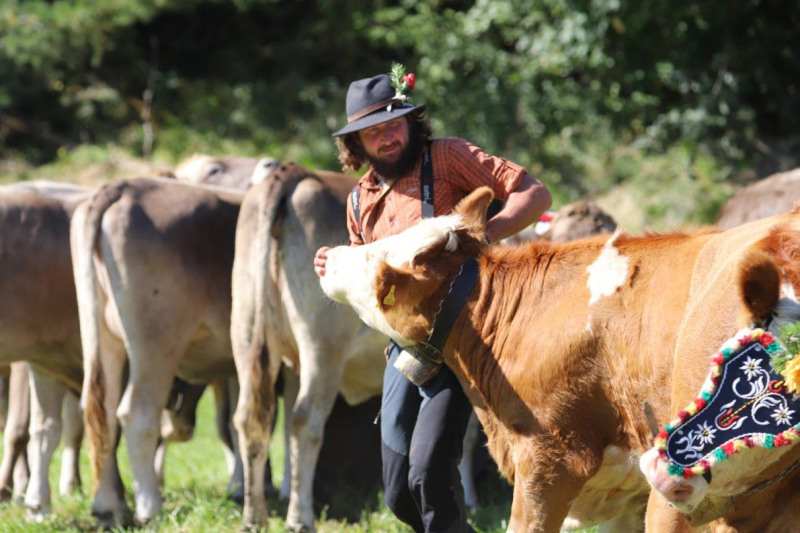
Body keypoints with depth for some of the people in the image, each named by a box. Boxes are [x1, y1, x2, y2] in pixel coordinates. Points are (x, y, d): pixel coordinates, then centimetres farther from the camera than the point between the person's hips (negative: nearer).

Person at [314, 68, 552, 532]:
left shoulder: (447, 157, -3)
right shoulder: (362, 201, 15)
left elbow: (536, 194, -10)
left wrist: (479, 237, -25)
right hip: (404, 345, 7)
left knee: (430, 471, -20)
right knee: (399, 493, 8)